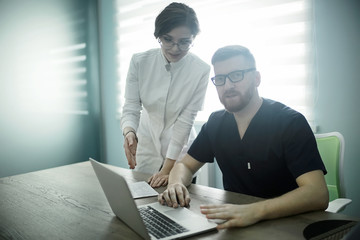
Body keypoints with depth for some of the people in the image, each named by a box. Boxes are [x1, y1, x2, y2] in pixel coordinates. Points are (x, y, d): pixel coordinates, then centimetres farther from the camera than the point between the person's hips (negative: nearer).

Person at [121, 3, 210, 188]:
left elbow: (185, 120, -18)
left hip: (180, 152, -1)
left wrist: (168, 168, -20)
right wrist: (129, 132, -34)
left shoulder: (201, 71, -17)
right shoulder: (139, 62, -12)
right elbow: (131, 108, -11)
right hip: (146, 148, 2)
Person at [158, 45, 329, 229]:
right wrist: (176, 184, -14)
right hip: (233, 223, 5)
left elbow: (318, 195, -24)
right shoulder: (216, 122, 4)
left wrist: (255, 211, -40)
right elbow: (186, 165, 11)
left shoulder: (290, 122, -14)